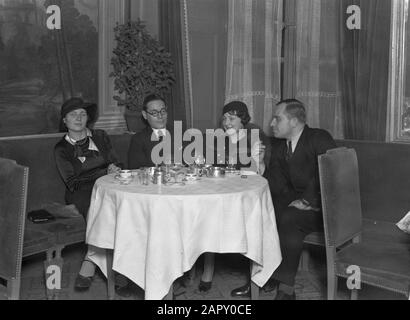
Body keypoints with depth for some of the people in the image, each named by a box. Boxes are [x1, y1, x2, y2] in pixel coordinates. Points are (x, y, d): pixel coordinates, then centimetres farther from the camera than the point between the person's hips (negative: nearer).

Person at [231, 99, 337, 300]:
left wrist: (307, 201, -23)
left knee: (288, 218, -32)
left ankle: (286, 288, -20)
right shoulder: (280, 149, 11)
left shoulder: (319, 139, -10)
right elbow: (277, 187, 5)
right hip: (298, 204, 7)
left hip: (324, 208, -7)